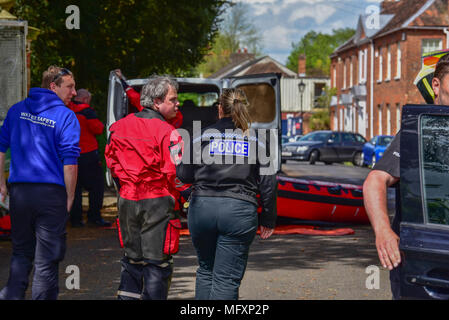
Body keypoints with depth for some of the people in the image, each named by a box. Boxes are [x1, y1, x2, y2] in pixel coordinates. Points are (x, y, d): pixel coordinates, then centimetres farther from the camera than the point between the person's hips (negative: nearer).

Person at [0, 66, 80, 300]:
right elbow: (70, 163, -11)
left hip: (19, 191, 4)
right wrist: (70, 197, -3)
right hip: (51, 193, -4)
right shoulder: (66, 117, -6)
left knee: (21, 252, 18)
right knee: (46, 259, 4)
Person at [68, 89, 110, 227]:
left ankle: (75, 218, 8)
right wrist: (101, 125, 9)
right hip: (87, 154, -6)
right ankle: (94, 216, 0)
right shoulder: (87, 112, -10)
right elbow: (98, 129, -11)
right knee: (96, 186, 3)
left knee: (75, 186, 10)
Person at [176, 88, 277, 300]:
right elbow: (268, 184, 2)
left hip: (202, 208, 1)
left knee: (206, 270, 20)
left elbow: (184, 175, 4)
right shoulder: (256, 141, 3)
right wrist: (268, 219, 11)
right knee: (226, 279, 0)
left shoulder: (203, 137, 2)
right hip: (239, 211, -1)